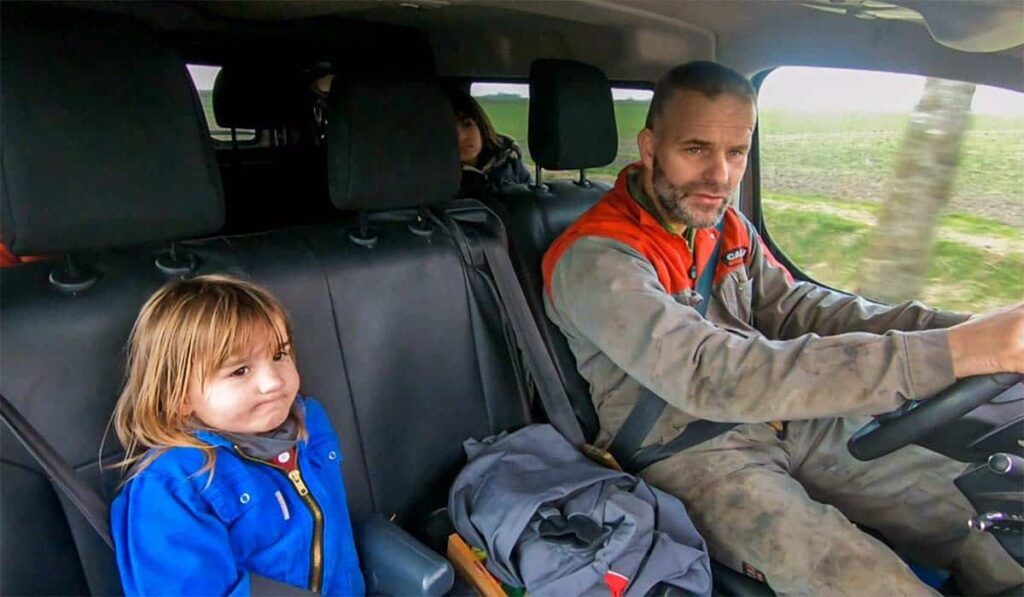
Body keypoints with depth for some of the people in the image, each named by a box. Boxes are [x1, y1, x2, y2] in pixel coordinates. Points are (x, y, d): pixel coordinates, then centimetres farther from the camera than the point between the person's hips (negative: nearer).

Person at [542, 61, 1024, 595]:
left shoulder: (728, 227, 7)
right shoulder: (594, 259, -22)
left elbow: (793, 306, 4)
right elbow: (714, 375, -33)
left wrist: (951, 326, -12)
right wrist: (948, 353, -35)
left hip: (791, 423, 7)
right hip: (688, 449, -7)